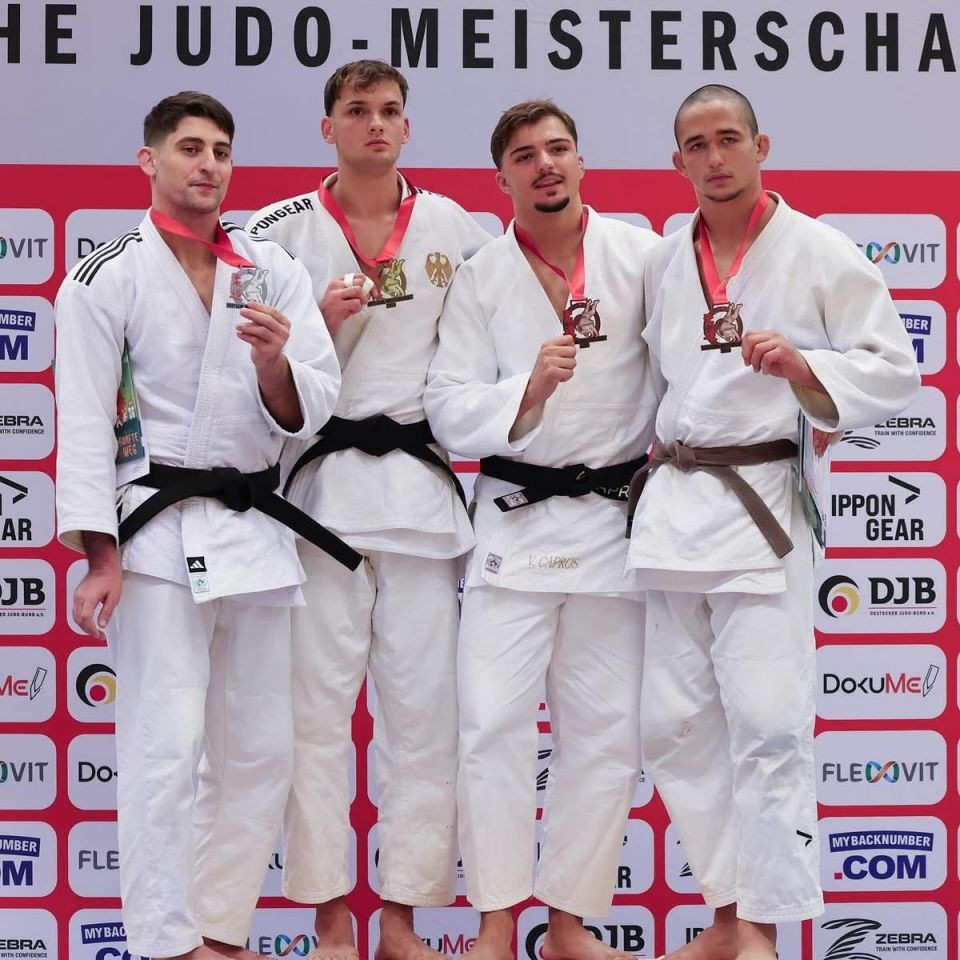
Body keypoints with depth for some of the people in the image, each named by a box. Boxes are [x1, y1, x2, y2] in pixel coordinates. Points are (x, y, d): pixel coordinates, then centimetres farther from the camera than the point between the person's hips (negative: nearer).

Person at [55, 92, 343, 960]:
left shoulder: (272, 270, 7)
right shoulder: (106, 279, -4)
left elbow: (308, 412, 3)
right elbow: (84, 423, -8)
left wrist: (276, 363, -19)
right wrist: (99, 556, -14)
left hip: (256, 531, 5)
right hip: (157, 535, -5)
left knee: (260, 749, 10)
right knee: (166, 746, -8)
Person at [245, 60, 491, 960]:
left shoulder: (454, 228, 7)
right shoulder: (284, 228, 3)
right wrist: (318, 326, -12)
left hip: (421, 485, 2)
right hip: (321, 480, -1)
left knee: (422, 705, 3)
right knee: (316, 704, -1)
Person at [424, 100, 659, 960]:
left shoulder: (640, 256, -1)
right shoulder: (482, 277, 0)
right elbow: (450, 409, -5)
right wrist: (527, 392, -22)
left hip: (615, 520, 1)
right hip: (513, 522, -1)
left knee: (606, 731, 6)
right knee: (493, 721, -5)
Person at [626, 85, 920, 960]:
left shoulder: (819, 250, -3)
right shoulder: (664, 263, 12)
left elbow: (892, 370, -4)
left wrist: (800, 365, -19)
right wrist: (656, 449, 10)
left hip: (763, 501, -5)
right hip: (674, 504, 6)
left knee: (767, 724, -8)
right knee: (676, 724, 7)